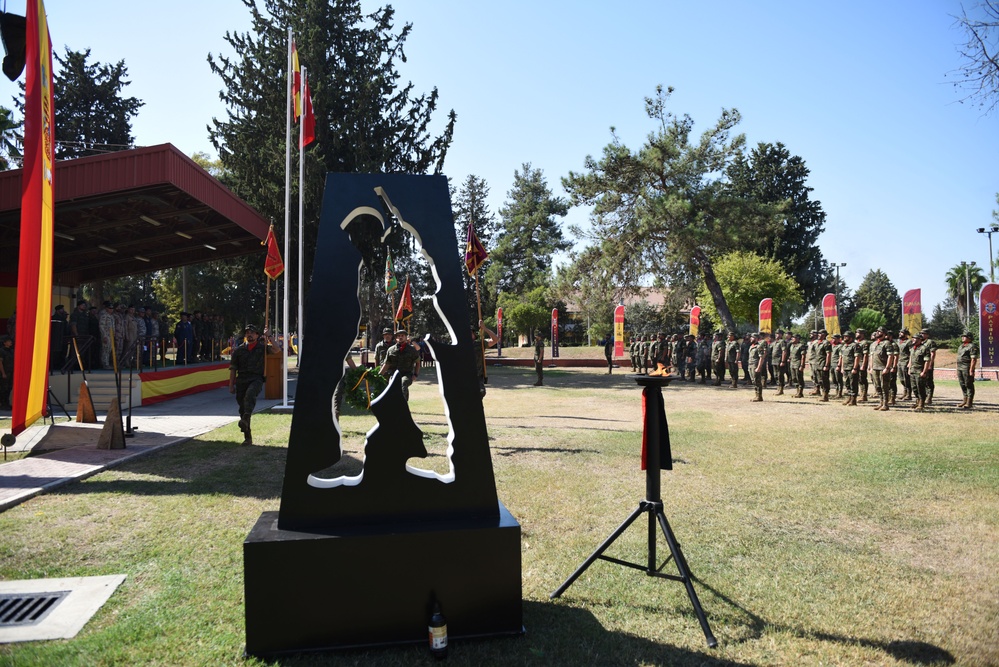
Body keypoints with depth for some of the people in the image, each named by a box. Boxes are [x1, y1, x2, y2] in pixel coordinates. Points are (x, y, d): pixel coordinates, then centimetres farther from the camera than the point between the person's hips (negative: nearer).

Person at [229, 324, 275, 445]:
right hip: (241, 380, 3)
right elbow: (233, 369, 13)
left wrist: (269, 338, -18)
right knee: (242, 408, 3)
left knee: (250, 394, -37)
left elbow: (276, 350, -8)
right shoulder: (238, 350, 13)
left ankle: (246, 418, -52)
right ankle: (247, 437, 10)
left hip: (256, 379, -3)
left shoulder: (262, 347, 9)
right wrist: (231, 385, 7)